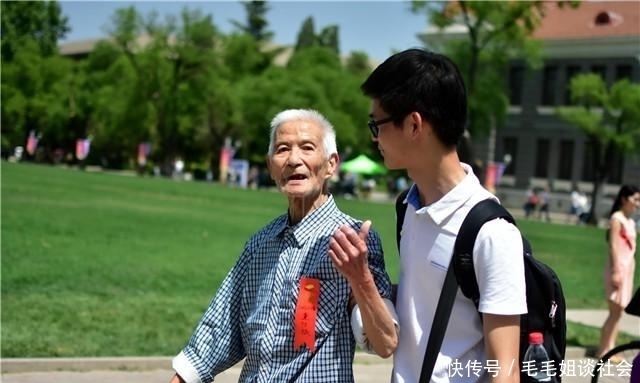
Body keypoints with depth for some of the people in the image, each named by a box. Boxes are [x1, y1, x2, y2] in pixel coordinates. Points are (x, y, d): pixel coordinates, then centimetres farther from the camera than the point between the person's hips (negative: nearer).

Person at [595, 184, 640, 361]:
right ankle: (602, 350, 0)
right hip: (618, 268, -9)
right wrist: (616, 271, -20)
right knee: (615, 312, -6)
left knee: (618, 312, 9)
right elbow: (613, 245, -16)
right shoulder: (617, 218, -11)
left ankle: (609, 347, 14)